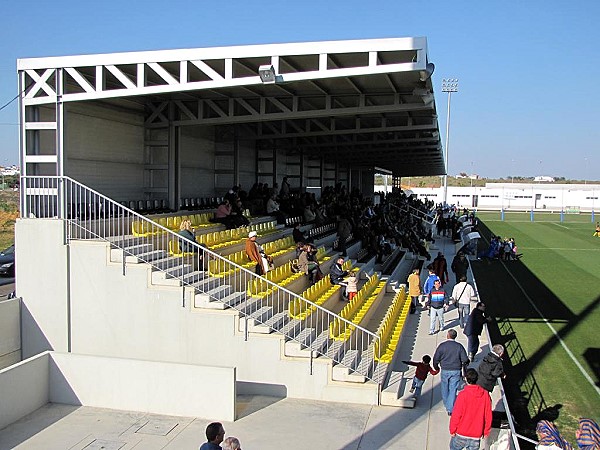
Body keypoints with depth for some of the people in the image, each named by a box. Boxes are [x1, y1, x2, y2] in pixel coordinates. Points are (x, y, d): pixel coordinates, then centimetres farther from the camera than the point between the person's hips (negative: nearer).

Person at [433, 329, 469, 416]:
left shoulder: (442, 345, -9)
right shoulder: (459, 346, -7)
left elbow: (436, 359, -5)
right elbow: (465, 360, -6)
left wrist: (436, 367, 13)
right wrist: (463, 367, 15)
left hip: (445, 370, 0)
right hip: (456, 371, 0)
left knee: (445, 389, 19)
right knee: (453, 390, 4)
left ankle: (447, 405, 36)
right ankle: (450, 409, 2)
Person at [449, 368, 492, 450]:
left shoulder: (463, 395, -18)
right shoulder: (485, 394, -6)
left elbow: (456, 415, -13)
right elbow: (488, 415, 0)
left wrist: (452, 430, 0)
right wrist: (486, 432, 13)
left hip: (461, 434, -3)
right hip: (476, 435, 3)